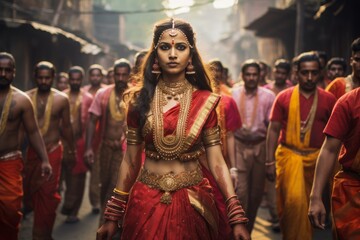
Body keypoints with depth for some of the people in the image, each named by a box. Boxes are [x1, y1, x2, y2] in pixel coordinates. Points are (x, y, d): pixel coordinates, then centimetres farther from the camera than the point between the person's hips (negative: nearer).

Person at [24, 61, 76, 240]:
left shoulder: (61, 99, -3)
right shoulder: (26, 97, -2)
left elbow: (66, 126, 7)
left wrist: (72, 151, 12)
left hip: (52, 151, -2)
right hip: (30, 151, 2)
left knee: (47, 194, 0)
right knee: (28, 191, 11)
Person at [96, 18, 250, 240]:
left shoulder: (204, 101, -5)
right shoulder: (141, 101, -2)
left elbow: (216, 162, -6)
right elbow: (130, 162, 3)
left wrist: (237, 217, -14)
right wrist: (113, 216, 4)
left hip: (192, 203, 0)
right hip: (146, 202, 1)